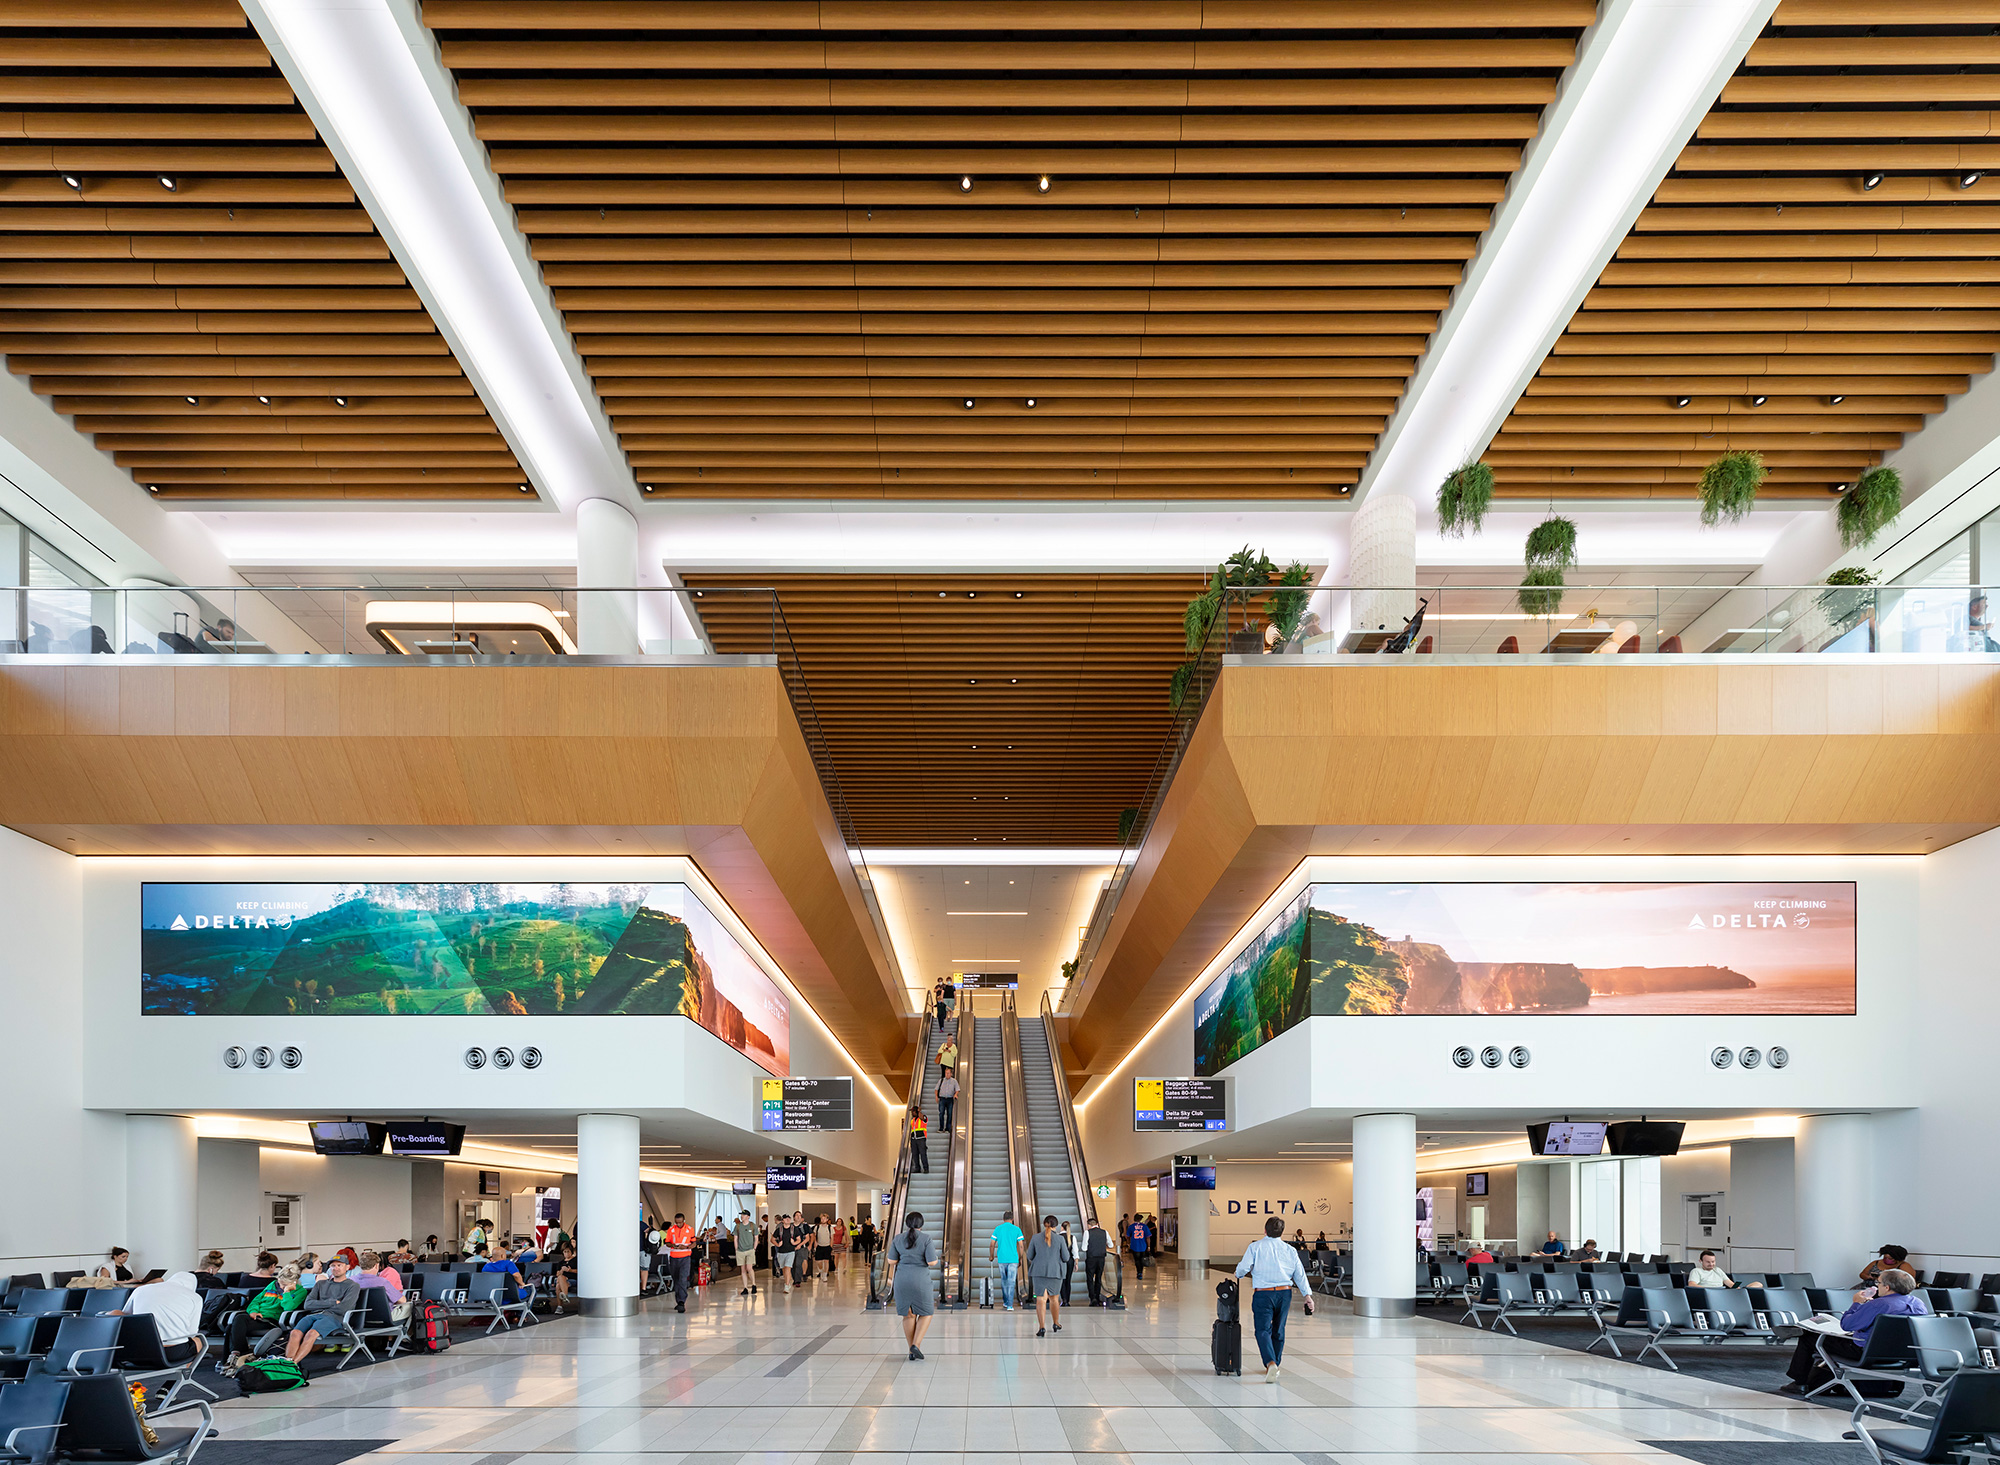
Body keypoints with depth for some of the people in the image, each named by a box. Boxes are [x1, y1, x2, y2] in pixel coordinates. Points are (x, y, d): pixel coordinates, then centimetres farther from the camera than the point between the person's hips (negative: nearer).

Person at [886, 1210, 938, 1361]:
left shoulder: (899, 1239, 0)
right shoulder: (926, 1240, -10)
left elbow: (891, 1261, 5)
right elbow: (932, 1262, -13)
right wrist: (934, 1253, 8)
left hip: (902, 1280, 3)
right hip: (920, 1280, -3)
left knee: (908, 1315, 13)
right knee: (925, 1313, 12)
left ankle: (912, 1352, 14)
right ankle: (916, 1344, -7)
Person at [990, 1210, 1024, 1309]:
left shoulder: (997, 1229, 2)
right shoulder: (1017, 1229, -1)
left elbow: (992, 1245, 3)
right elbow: (1020, 1246, -3)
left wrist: (991, 1256, 20)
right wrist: (1020, 1259, 10)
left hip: (1001, 1259, 2)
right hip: (1013, 1259, -2)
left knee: (1004, 1280, 19)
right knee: (1011, 1282, -1)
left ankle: (1005, 1302, 28)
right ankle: (1010, 1305, -8)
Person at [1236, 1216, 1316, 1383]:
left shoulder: (1255, 1247, -1)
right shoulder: (1290, 1250, 9)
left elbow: (1242, 1268, -6)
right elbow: (1300, 1274, 10)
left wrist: (1239, 1273, 17)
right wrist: (1307, 1295, 13)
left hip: (1263, 1293, -4)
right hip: (1284, 1293, 4)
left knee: (1263, 1330, -5)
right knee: (1278, 1330, 18)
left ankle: (1270, 1363, -27)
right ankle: (1274, 1366, 27)